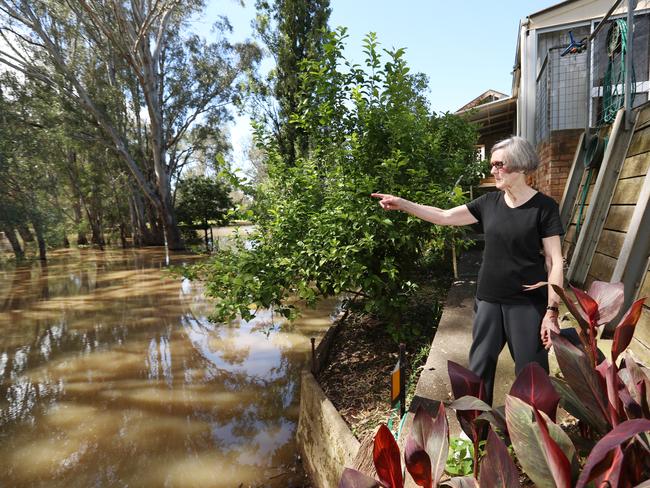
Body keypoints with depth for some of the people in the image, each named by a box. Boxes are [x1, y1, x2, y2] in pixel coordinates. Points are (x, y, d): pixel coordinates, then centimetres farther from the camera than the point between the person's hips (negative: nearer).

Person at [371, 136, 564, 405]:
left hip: (528, 303, -4)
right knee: (478, 368, 13)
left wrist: (552, 311, -13)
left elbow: (555, 261, -8)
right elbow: (444, 216, 5)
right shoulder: (489, 202, 4)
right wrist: (402, 204, -3)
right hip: (488, 300, 5)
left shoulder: (544, 207, -8)